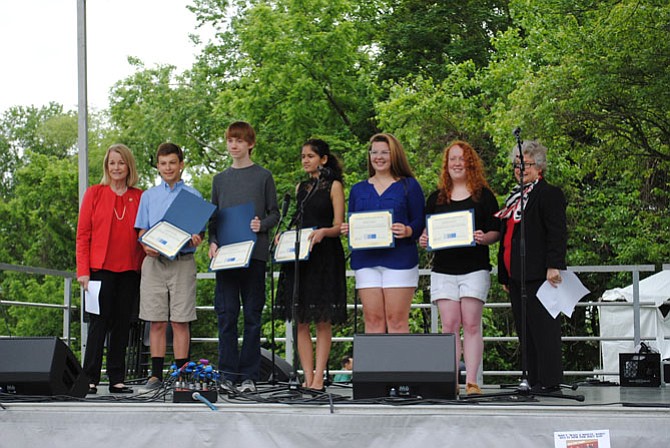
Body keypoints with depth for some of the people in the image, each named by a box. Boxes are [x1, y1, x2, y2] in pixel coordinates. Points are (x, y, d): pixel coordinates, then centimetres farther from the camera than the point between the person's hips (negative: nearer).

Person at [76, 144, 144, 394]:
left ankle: (117, 379, 10)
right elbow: (83, 234, 2)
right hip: (101, 268, -2)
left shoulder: (140, 197, 10)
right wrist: (83, 270, -6)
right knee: (99, 322, -4)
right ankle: (90, 378, -1)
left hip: (130, 270, 2)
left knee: (122, 324, 5)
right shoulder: (94, 194, 5)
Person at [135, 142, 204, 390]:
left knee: (180, 322, -2)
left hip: (182, 262, -2)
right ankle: (156, 374, 6)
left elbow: (200, 233, 5)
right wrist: (147, 246, -9)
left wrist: (196, 239, -18)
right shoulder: (149, 196, 14)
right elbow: (142, 231, 13)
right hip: (154, 262, 2)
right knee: (157, 322, 2)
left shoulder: (193, 195, 7)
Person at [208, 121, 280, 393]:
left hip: (254, 252, -2)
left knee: (252, 315, 0)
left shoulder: (263, 177, 6)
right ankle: (228, 375, 3)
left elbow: (274, 214, 6)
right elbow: (213, 216, 17)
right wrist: (212, 242, 0)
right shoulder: (220, 179, 15)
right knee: (226, 314, -1)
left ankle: (249, 376, 3)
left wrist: (262, 225, -15)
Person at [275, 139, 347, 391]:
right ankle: (308, 377, 2)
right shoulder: (301, 188, 19)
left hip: (325, 257, -6)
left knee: (323, 320, -5)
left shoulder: (334, 186, 2)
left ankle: (318, 378, -5)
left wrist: (323, 232, -23)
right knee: (301, 320, 0)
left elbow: (339, 226, -4)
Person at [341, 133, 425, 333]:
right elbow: (351, 224, 19)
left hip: (399, 259, -3)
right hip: (365, 260, 3)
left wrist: (407, 231, -18)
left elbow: (420, 222, 2)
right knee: (372, 319, -1)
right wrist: (347, 230, -3)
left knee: (397, 319, -7)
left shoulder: (409, 186, 7)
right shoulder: (358, 189, 18)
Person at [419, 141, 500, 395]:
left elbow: (496, 231, 3)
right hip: (443, 269, 2)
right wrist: (423, 240, -5)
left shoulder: (483, 195, 6)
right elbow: (427, 232, 17)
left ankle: (471, 382, -4)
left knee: (471, 324, -5)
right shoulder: (436, 198, 14)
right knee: (449, 325, -3)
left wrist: (484, 238, -17)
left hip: (475, 269, -2)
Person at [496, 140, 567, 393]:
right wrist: (504, 275, 22)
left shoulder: (549, 194, -4)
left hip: (538, 274, -9)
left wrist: (553, 266, -21)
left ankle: (550, 381, -4)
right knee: (524, 331, 9)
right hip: (516, 275, 9)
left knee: (543, 327, -7)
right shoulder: (514, 197, 22)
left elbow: (558, 234, -12)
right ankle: (534, 381, 12)